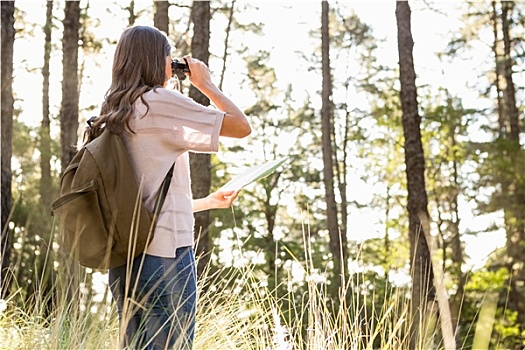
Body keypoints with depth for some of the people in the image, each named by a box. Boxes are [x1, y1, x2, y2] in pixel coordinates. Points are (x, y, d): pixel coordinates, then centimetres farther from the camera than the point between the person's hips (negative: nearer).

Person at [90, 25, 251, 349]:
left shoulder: (114, 115, 16)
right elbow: (241, 126, -7)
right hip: (165, 254, -8)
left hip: (123, 258, 8)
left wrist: (209, 202, 29)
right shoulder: (160, 101, -8)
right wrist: (205, 83, 7)